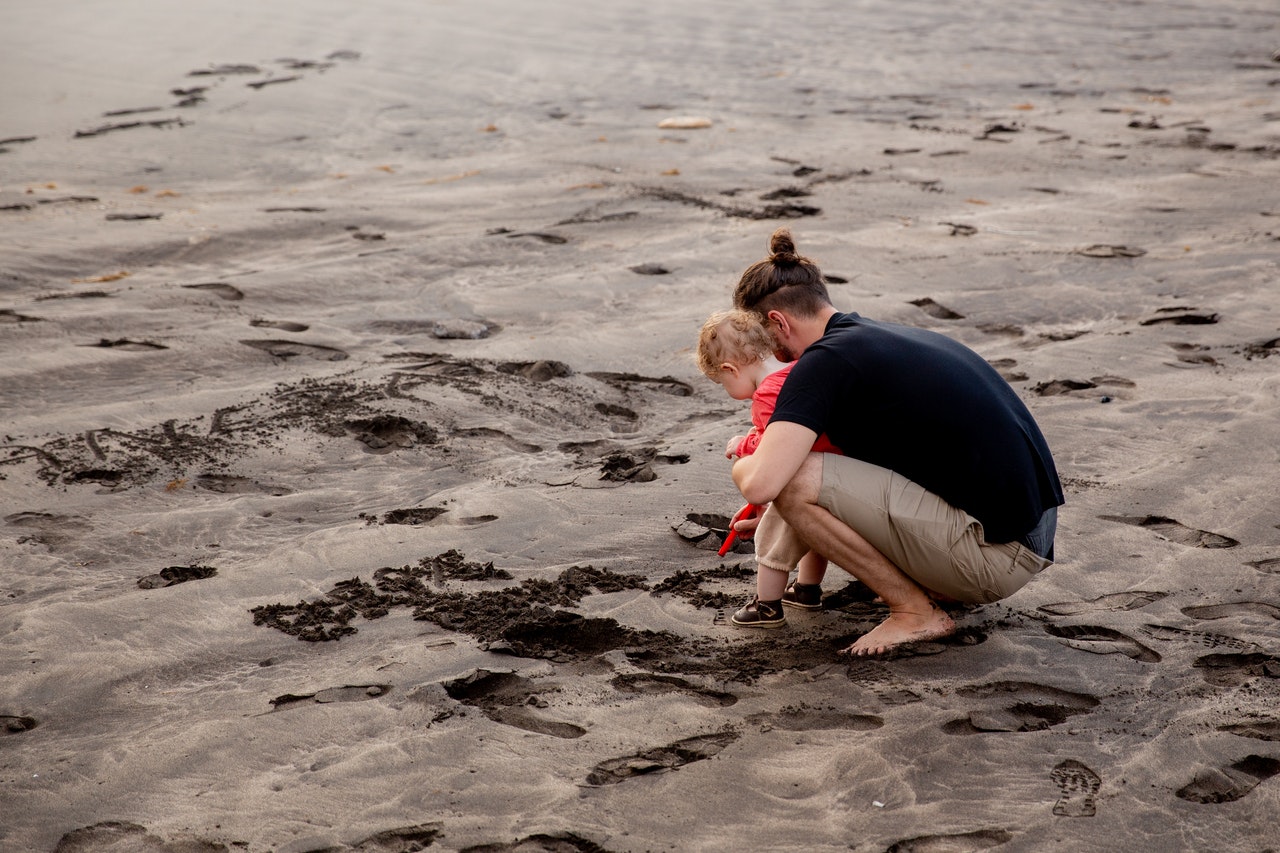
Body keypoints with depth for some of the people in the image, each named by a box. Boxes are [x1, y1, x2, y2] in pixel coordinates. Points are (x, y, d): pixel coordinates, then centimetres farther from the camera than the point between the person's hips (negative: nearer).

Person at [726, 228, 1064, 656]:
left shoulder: (825, 360, -12)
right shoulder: (888, 336, 17)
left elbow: (761, 484, -23)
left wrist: (742, 463, 2)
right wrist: (781, 519, 42)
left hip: (994, 555, -10)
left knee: (793, 479, -14)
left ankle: (916, 612, -2)